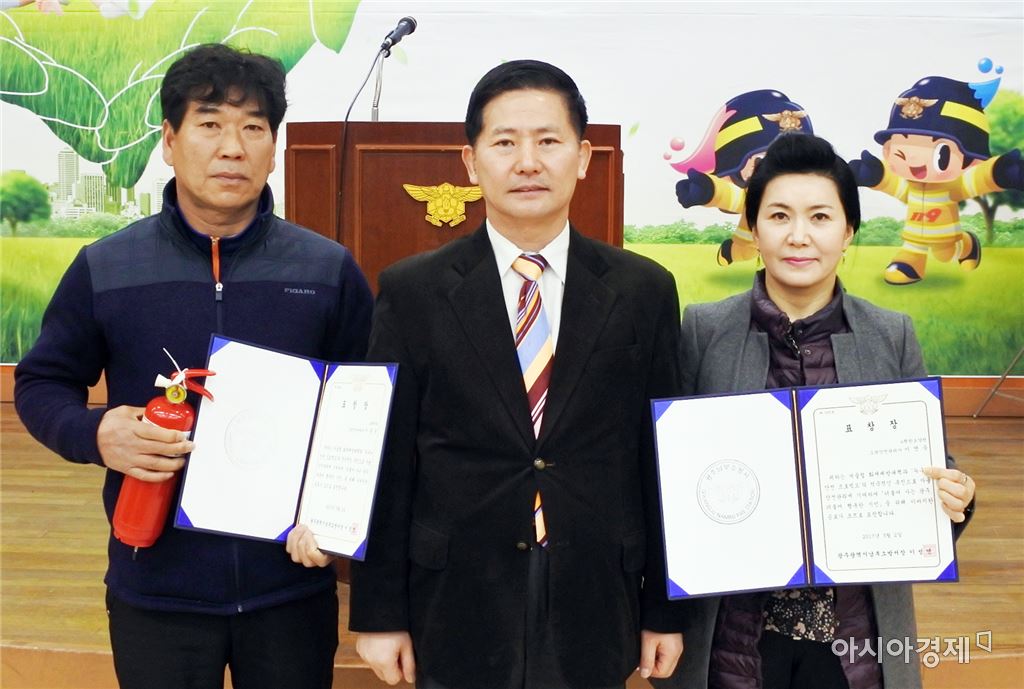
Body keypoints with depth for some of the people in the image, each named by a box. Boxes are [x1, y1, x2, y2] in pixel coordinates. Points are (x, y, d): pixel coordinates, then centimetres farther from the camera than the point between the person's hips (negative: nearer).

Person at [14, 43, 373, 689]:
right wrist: (95, 435, -14)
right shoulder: (104, 268, -1)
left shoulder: (330, 271, -1)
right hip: (156, 588, 0)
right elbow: (41, 383, 8)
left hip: (292, 584, 1)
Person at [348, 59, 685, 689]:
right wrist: (379, 613, -1)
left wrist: (664, 610, 5)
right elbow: (387, 464, -2)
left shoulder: (644, 291, 0)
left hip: (594, 616, 1)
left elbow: (662, 455, 2)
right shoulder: (413, 292, -3)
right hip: (457, 613, -1)